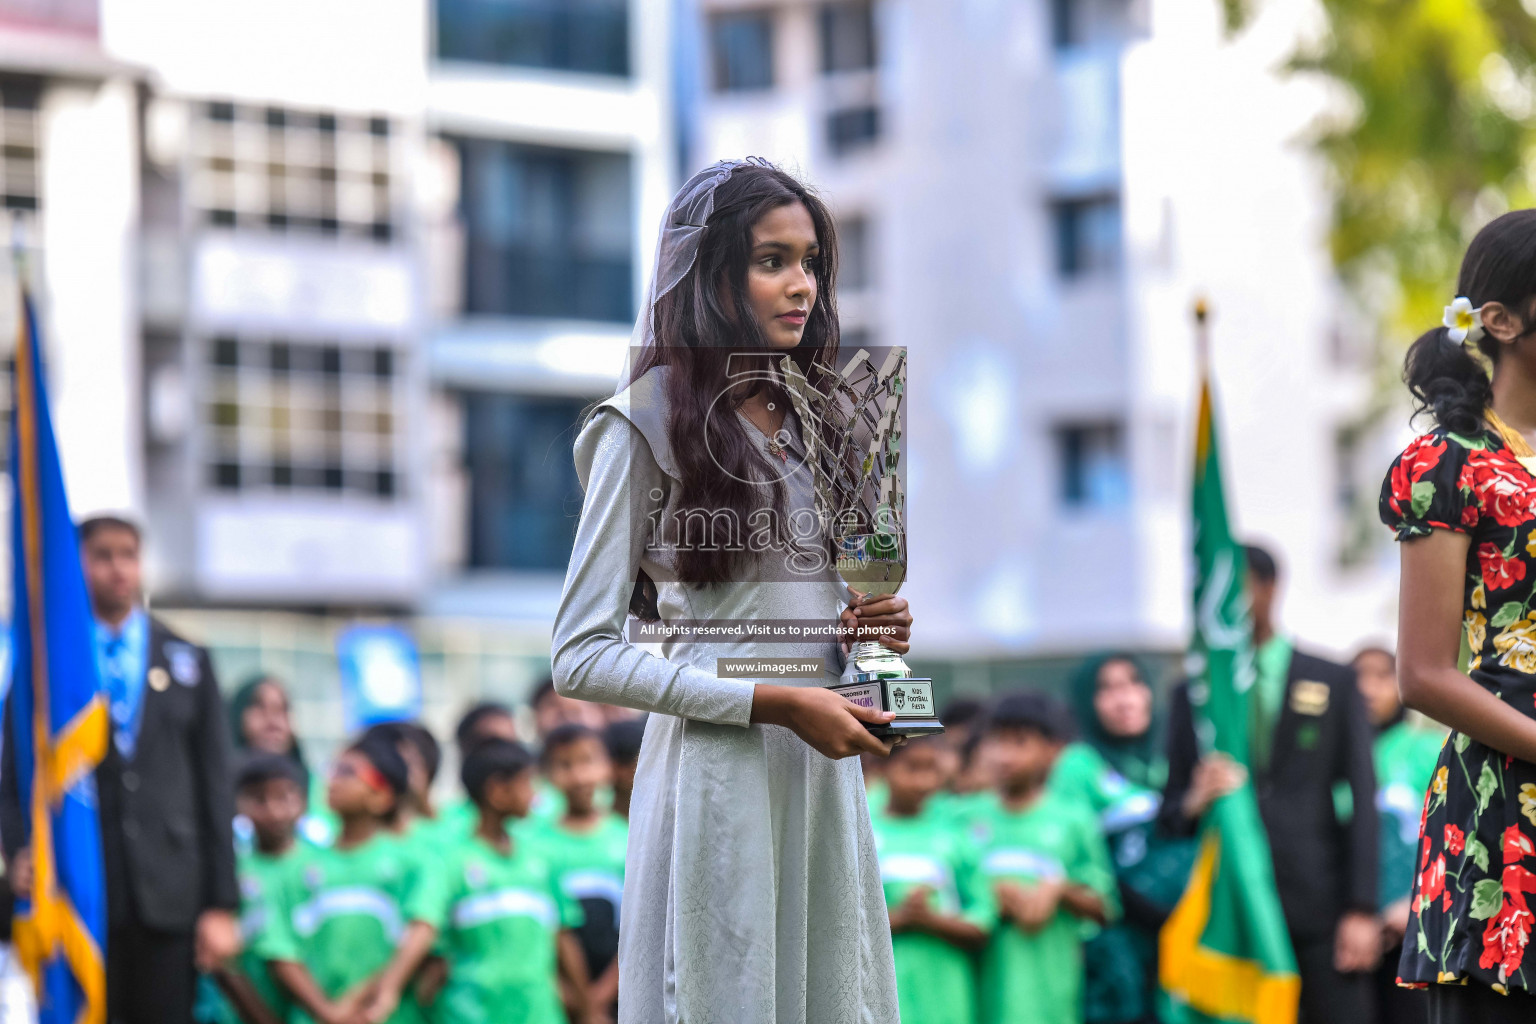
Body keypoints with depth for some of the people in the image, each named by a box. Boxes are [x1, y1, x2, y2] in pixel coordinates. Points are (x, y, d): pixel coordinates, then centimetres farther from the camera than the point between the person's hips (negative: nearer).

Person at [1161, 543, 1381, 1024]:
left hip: (1319, 901, -1)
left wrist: (1362, 909, -4)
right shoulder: (1192, 695, 15)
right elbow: (1170, 813, 13)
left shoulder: (1333, 683, 10)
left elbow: (1362, 800, 5)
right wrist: (1196, 800, -13)